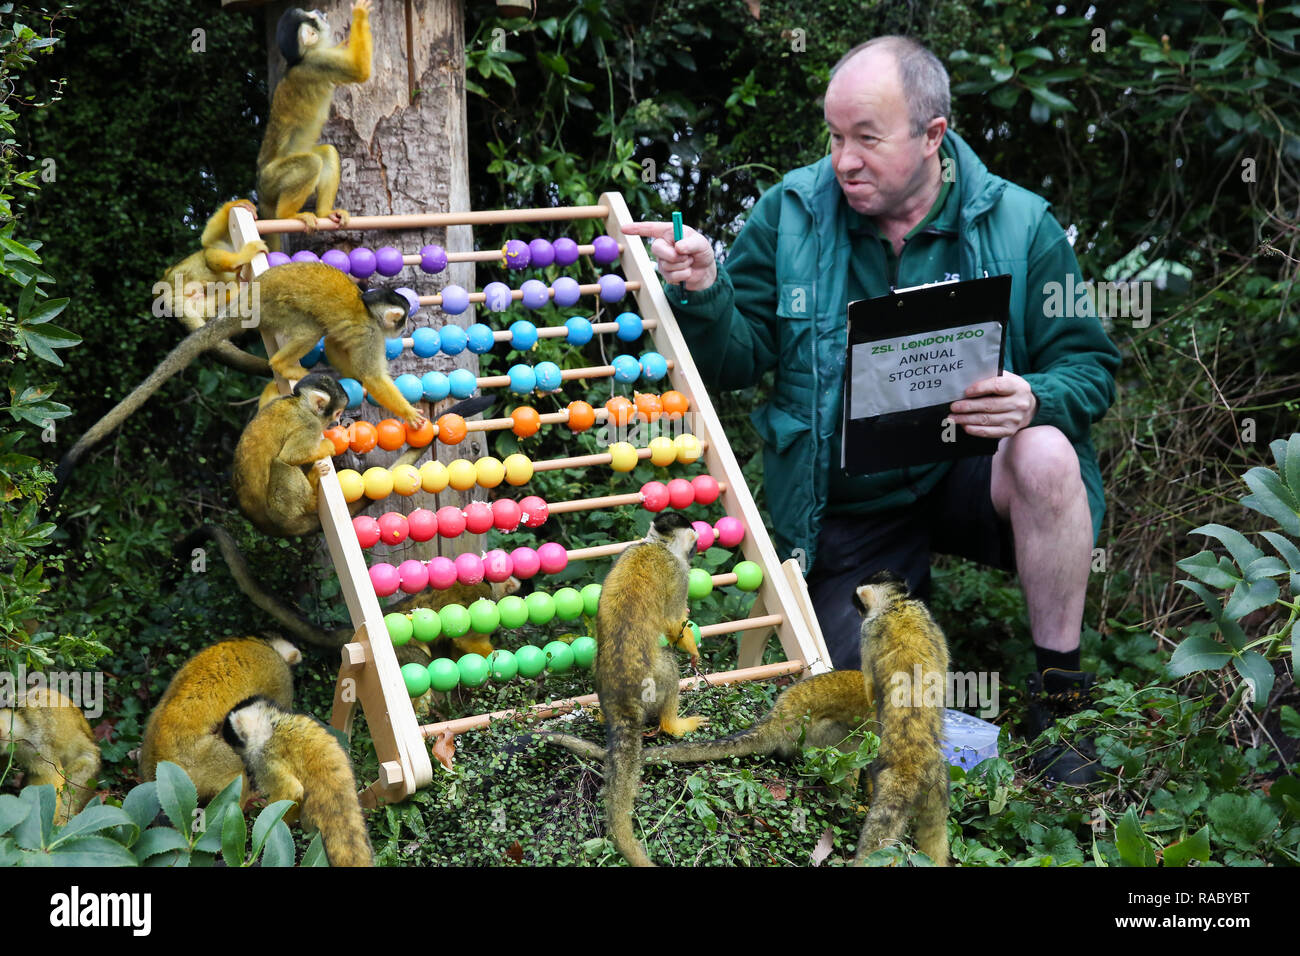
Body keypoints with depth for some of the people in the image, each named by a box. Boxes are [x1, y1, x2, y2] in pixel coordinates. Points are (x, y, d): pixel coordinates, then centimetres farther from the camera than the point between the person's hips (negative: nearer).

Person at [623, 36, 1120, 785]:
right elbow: (739, 361, -2)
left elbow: (1091, 365, -4)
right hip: (849, 505, 1)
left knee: (1045, 456, -35)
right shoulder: (790, 212, -4)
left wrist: (1033, 400, -28)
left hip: (967, 472, -1)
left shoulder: (1020, 226, -7)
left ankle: (1061, 690, -14)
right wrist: (705, 294, -24)